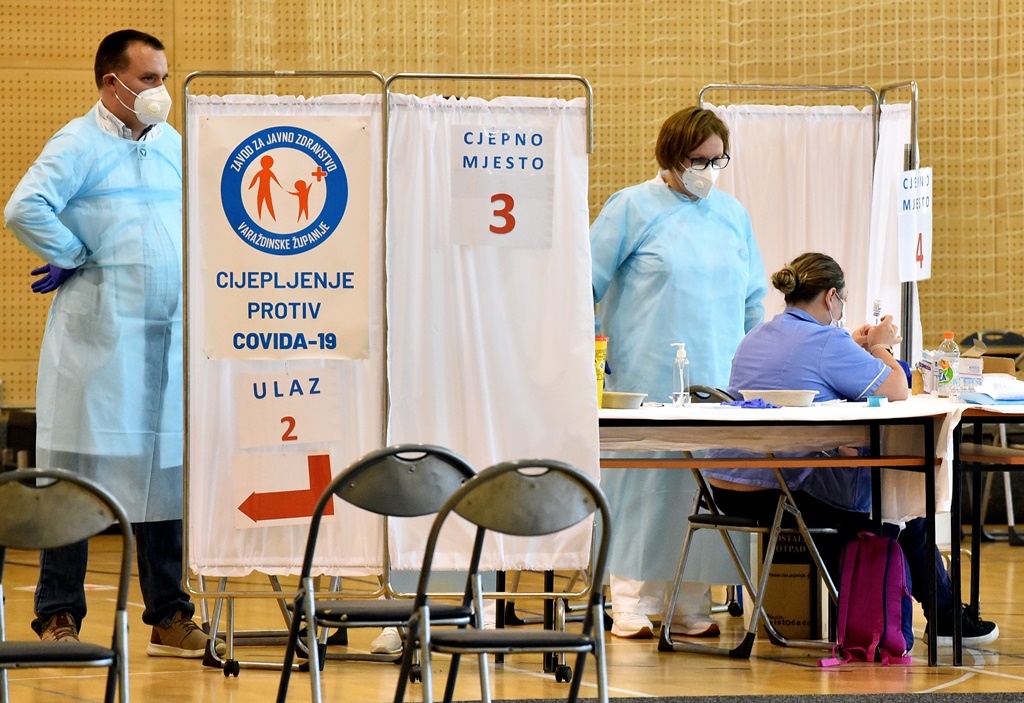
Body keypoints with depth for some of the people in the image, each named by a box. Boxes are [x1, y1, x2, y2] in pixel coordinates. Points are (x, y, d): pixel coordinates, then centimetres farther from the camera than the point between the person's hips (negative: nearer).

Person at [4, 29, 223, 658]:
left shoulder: (175, 146, 16)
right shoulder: (80, 144, -4)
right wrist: (77, 258, -8)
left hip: (170, 336, 6)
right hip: (98, 338, -6)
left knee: (165, 473, 7)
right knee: (80, 471, -2)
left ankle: (169, 617, 13)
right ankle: (59, 617, 3)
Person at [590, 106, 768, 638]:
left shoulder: (732, 215, 14)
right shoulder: (632, 209, 0)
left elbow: (752, 298, 21)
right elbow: (585, 285, 1)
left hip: (719, 379, 4)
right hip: (648, 378, -4)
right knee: (643, 482, -5)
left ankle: (692, 604, 7)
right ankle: (633, 604, 0)